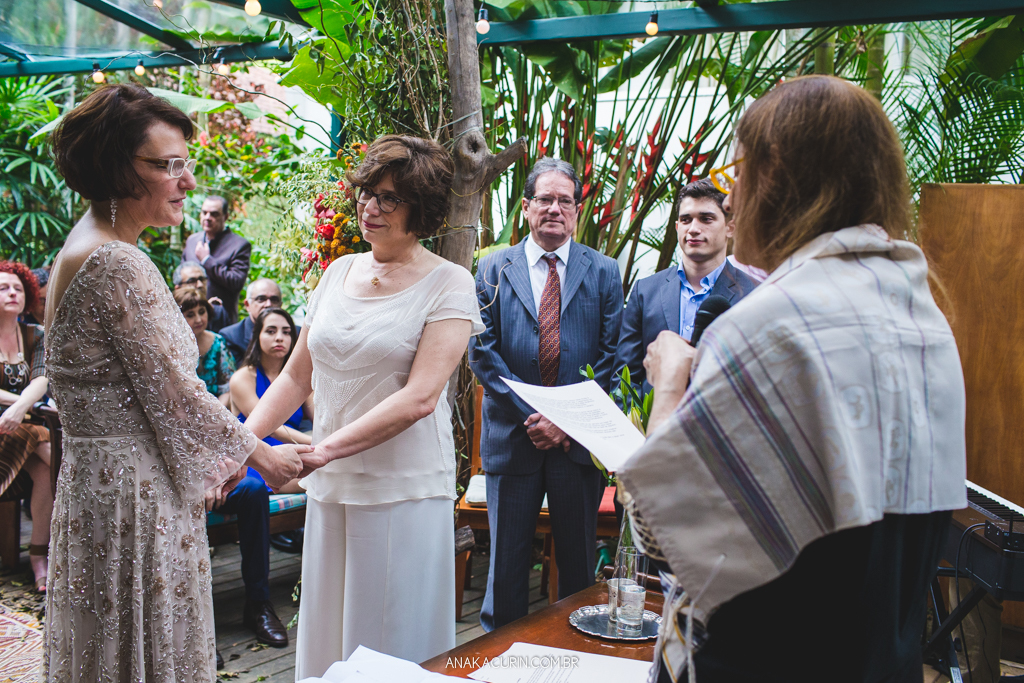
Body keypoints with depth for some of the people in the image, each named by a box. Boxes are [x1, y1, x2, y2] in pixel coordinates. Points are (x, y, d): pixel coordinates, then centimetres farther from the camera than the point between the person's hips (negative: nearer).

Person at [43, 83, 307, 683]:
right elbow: (175, 392, -18)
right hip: (132, 494, -10)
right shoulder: (116, 264, -21)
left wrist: (216, 452, 16)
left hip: (102, 479, 10)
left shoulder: (88, 246, 10)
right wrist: (259, 453, -5)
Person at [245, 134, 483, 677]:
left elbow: (419, 398, -17)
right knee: (325, 632, 14)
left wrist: (324, 449, -24)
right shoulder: (338, 272, 9)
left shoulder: (448, 284, -7)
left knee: (390, 646, 5)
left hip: (403, 490, -5)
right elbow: (296, 375, 13)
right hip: (329, 488, 5)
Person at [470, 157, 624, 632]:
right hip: (512, 434, 0)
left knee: (579, 563, 11)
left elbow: (611, 355, 0)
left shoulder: (603, 272, 5)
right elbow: (483, 351, -2)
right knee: (506, 562, 9)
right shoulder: (493, 269, 4)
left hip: (580, 439, 1)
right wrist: (531, 414, -12)